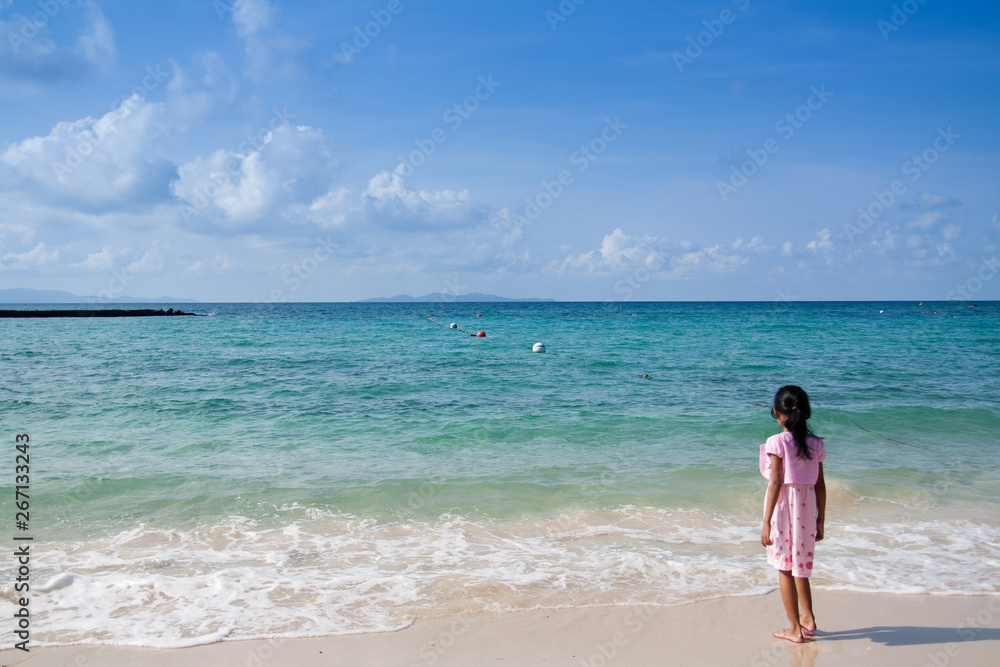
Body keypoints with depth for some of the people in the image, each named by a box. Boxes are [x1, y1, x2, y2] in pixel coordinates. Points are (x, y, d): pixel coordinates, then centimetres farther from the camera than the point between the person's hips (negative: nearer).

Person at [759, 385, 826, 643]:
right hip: (807, 508, 5)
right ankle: (808, 618, 28)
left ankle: (796, 628, 12)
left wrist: (766, 522, -14)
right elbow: (820, 485, 5)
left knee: (785, 568, 6)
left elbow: (776, 483, -16)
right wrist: (820, 520, 14)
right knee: (800, 565, 21)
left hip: (783, 506, -5)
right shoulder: (816, 444, 2)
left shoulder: (777, 442, -13)